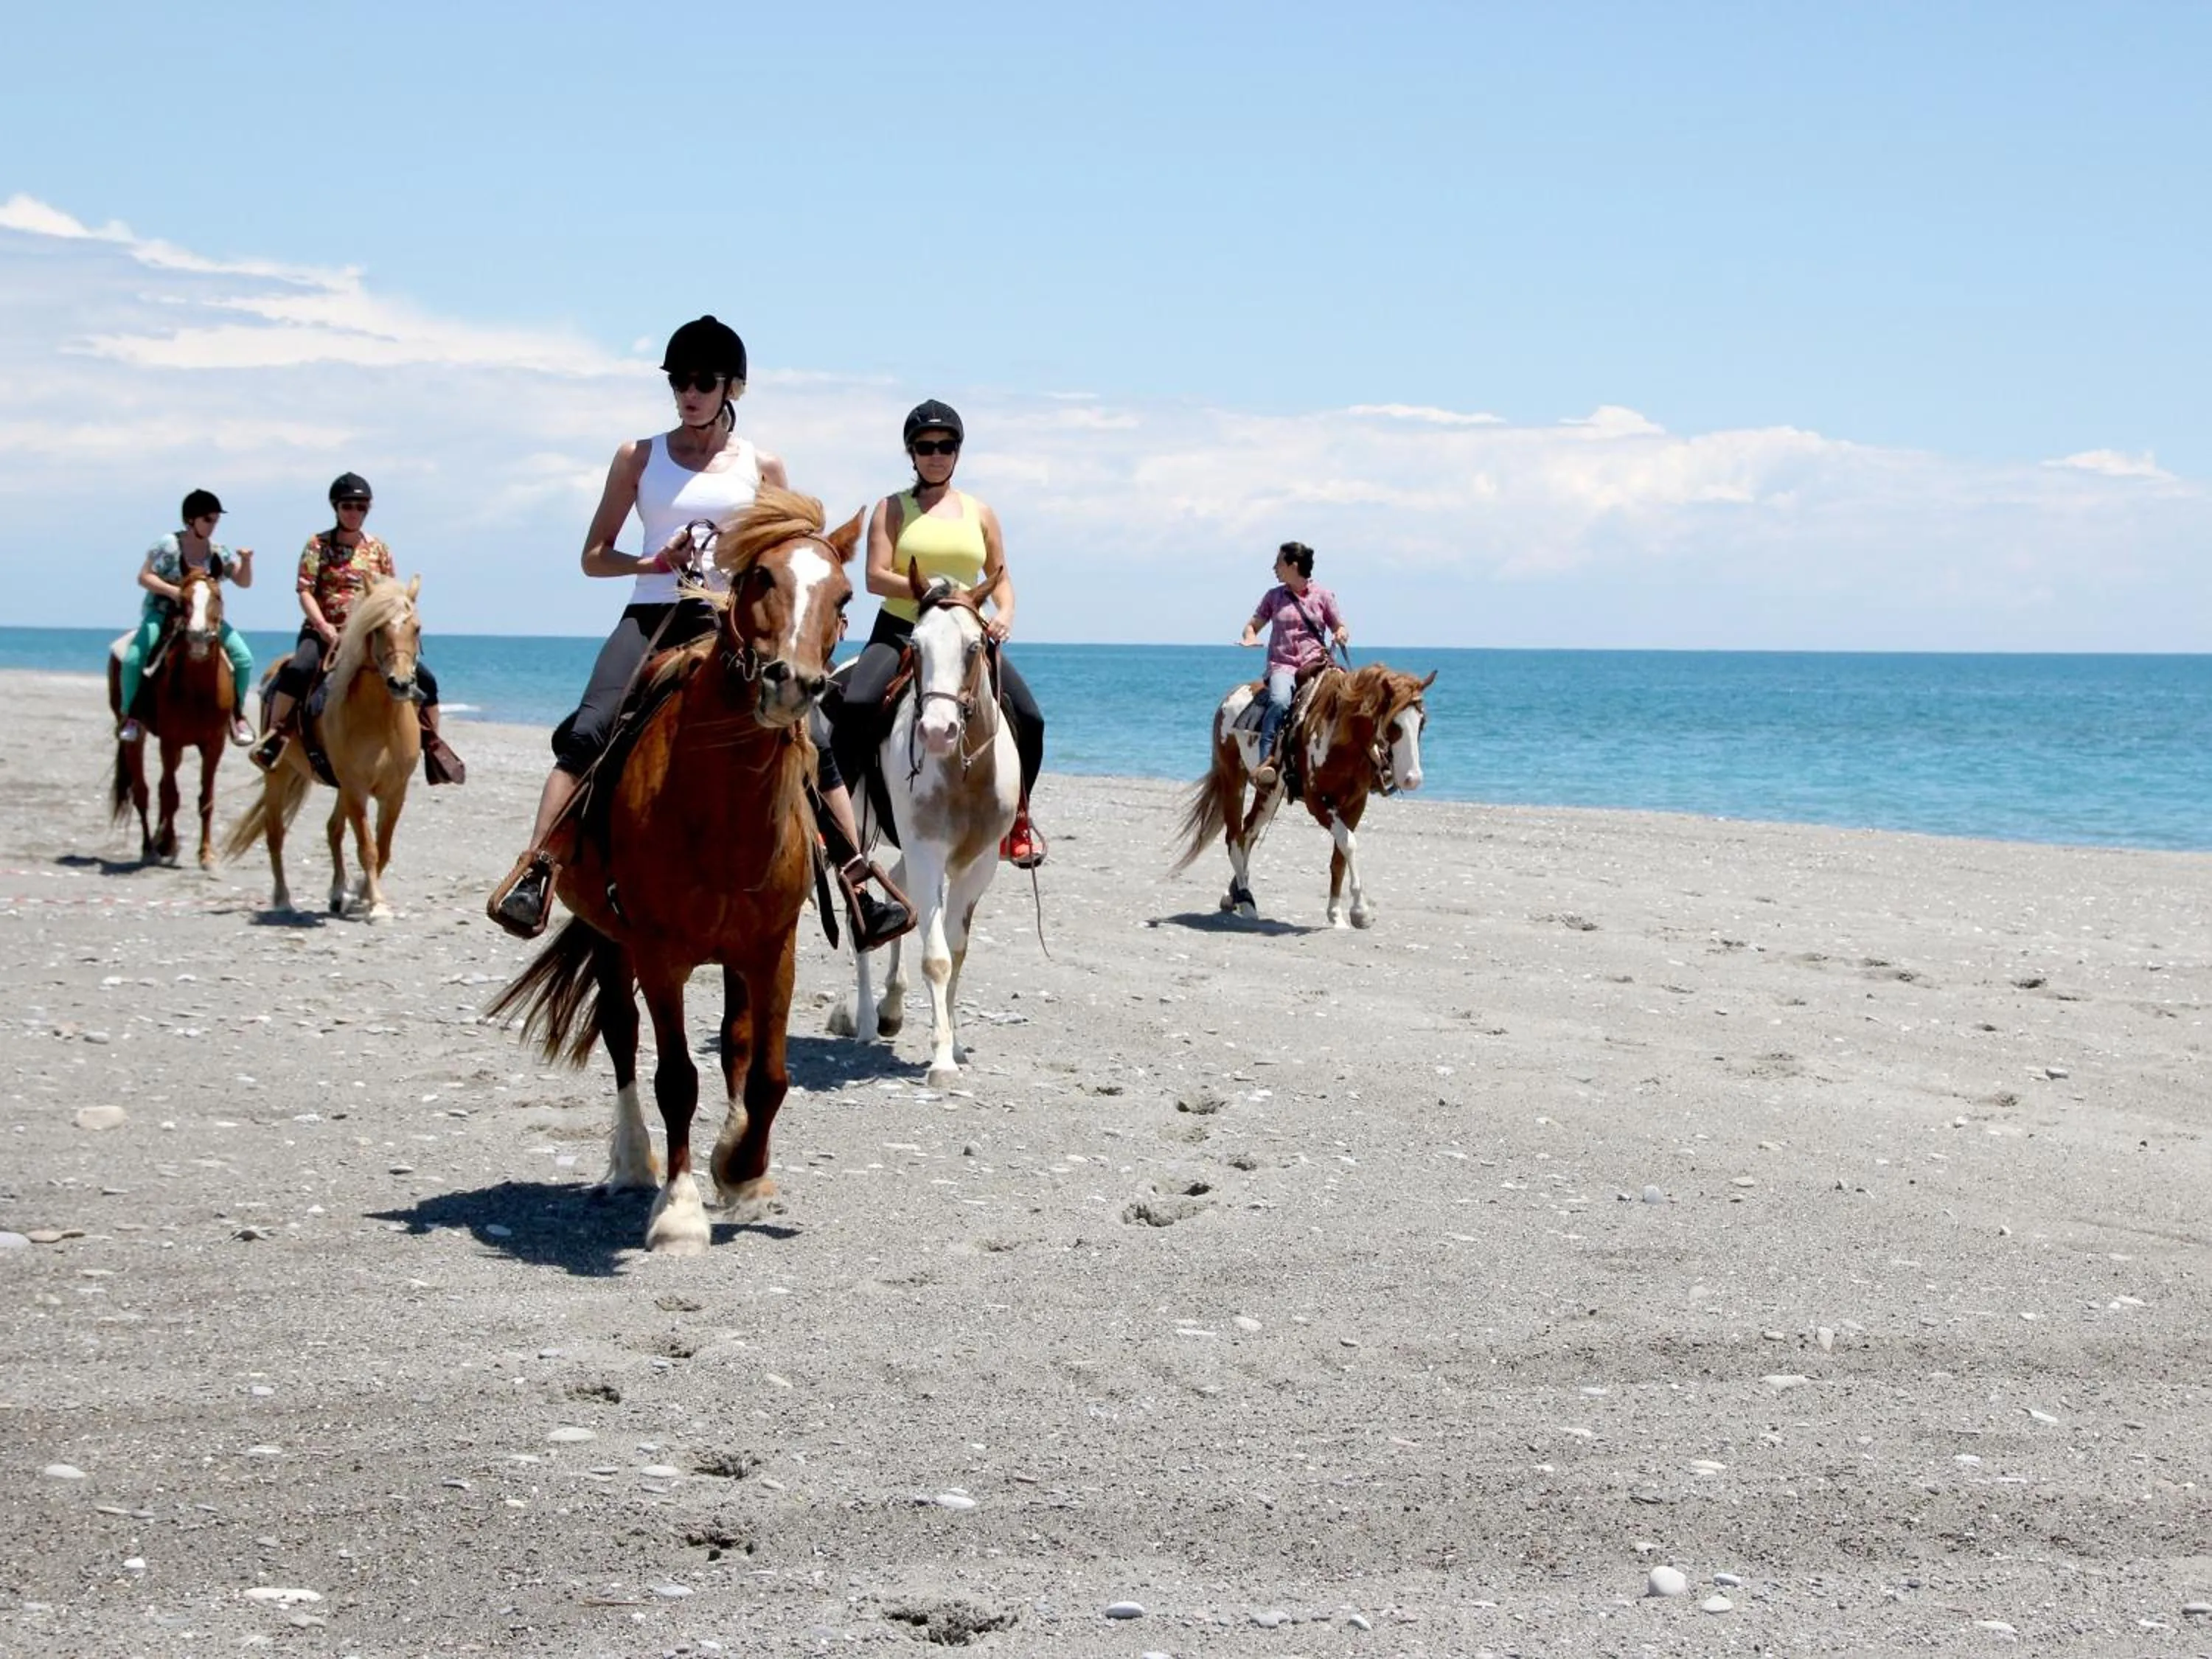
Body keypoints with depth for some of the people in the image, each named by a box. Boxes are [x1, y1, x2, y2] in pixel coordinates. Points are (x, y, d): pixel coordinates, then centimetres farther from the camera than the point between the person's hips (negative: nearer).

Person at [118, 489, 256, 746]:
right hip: (163, 612, -3)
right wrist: (173, 591, -26)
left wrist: (246, 561, -16)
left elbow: (244, 582, 5)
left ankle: (236, 713, 5)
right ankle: (130, 715, -6)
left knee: (243, 658, -13)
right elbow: (144, 577, -10)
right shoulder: (169, 546, -8)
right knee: (133, 658, -26)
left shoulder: (220, 553, 4)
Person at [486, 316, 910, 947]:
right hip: (654, 617, 0)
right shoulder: (639, 457, 11)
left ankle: (859, 883, -12)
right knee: (588, 732, -23)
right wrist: (653, 563, -7)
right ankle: (534, 872, -24)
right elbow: (594, 557, 12)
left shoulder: (762, 466, 11)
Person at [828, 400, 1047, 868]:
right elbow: (876, 577, -7)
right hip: (900, 631, -3)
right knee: (855, 706, -30)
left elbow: (1000, 577, 15)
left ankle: (1016, 816, 10)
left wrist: (1005, 613, -6)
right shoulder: (893, 509, 4)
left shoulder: (979, 513, 13)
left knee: (1029, 718, -11)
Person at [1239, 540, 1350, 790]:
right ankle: (1267, 760, -42)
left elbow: (1340, 628, 16)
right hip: (1282, 666, 0)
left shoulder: (1323, 595, 10)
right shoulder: (1274, 596, 15)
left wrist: (1342, 635, -9)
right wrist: (1250, 637, 1)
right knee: (1280, 701, -35)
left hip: (1315, 664, 0)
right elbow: (1254, 624, 24)